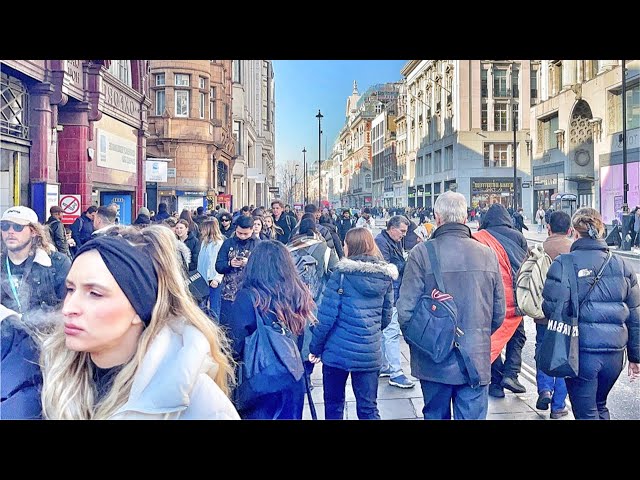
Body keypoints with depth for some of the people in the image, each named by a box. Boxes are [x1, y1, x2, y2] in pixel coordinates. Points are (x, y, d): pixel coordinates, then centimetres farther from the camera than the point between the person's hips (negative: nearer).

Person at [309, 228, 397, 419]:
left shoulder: (341, 274, -10)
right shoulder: (385, 276, 3)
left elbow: (326, 315, -11)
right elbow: (386, 316, 11)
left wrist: (315, 347, -1)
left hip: (338, 350, -3)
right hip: (370, 352, 3)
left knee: (334, 404, 14)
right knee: (368, 407, 11)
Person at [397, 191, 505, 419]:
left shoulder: (422, 252, -12)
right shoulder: (487, 254, -2)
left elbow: (405, 309, -12)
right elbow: (499, 312, 4)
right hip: (477, 360, 2)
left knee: (436, 414, 17)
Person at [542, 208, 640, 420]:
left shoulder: (563, 264, -11)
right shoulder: (622, 265, 4)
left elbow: (550, 308, -15)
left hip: (581, 352, -4)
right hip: (614, 354, 5)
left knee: (586, 413, 7)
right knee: (600, 406, 25)